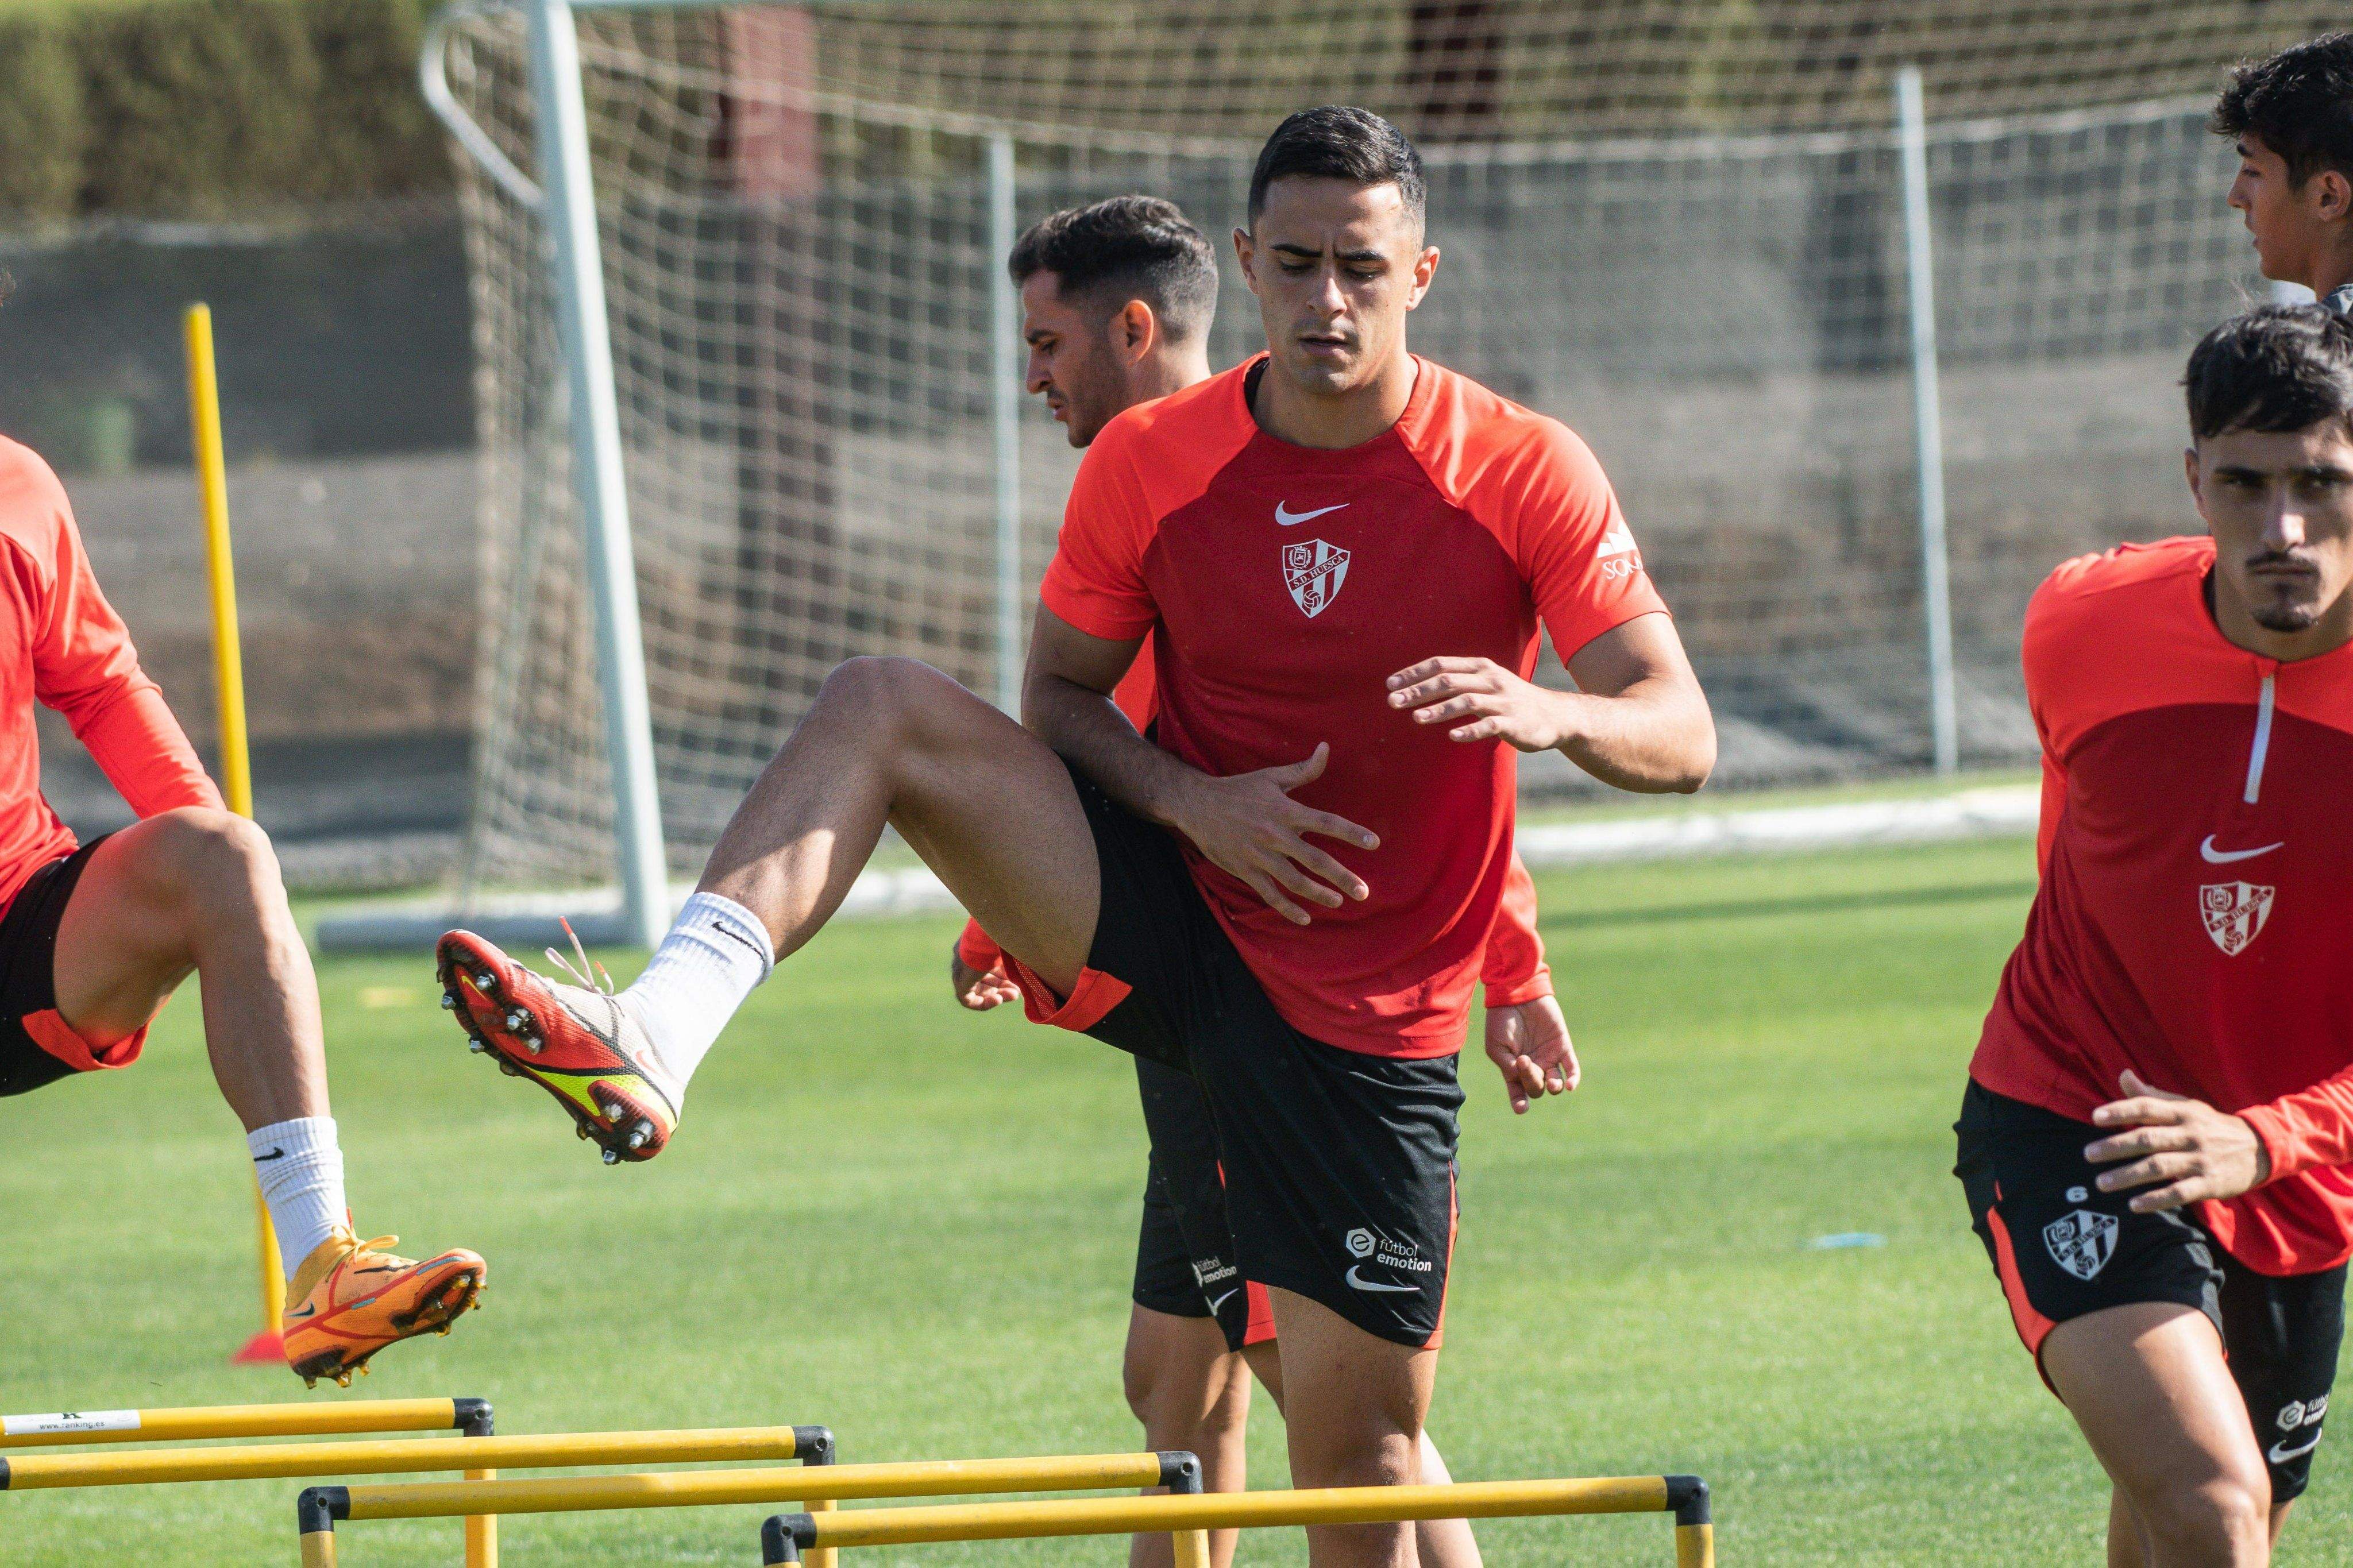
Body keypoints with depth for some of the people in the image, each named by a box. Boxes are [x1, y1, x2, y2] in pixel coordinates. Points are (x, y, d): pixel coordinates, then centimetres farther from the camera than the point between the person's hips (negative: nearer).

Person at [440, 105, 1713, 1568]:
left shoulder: (1527, 471, -10)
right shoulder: (1151, 462, -3)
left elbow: (1680, 737, -10)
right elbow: (1059, 696, 8)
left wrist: (1549, 713, -33)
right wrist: (1188, 800, -12)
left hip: (1362, 1029, -3)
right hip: (1173, 919, 3)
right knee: (882, 706, -18)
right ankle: (655, 1040, -34)